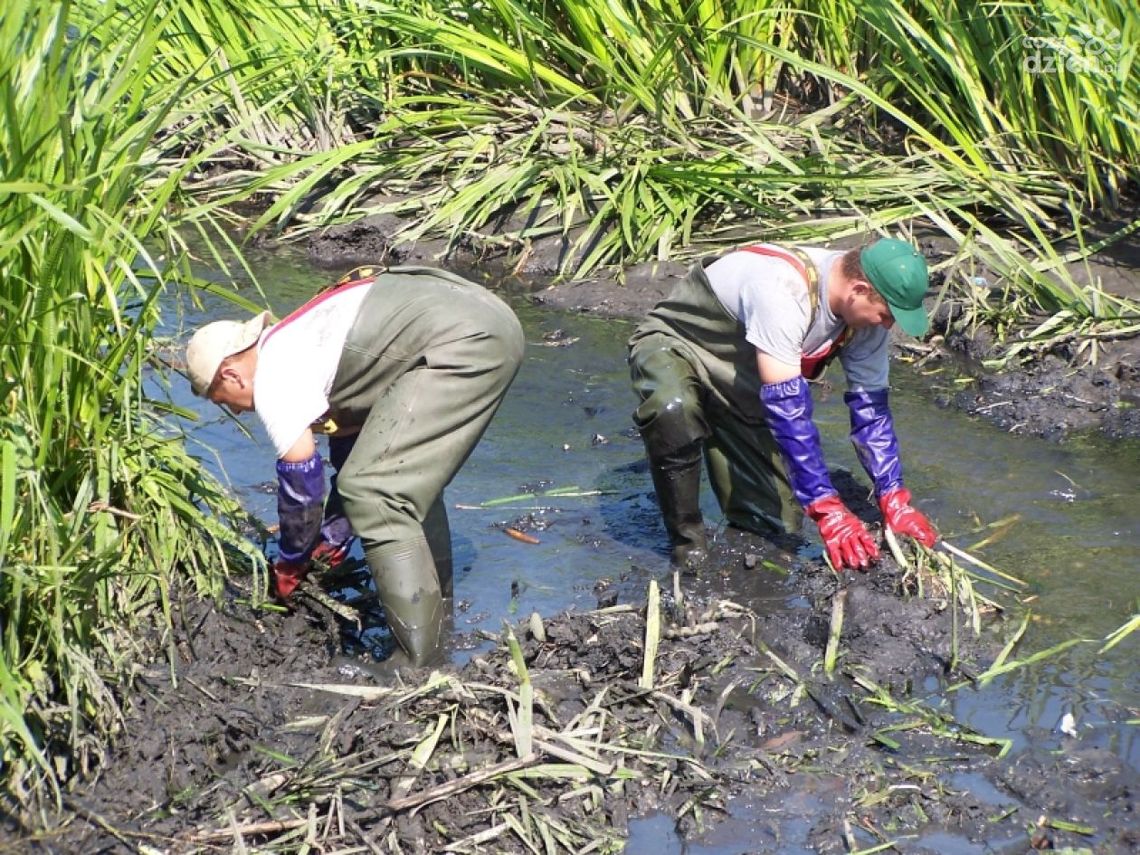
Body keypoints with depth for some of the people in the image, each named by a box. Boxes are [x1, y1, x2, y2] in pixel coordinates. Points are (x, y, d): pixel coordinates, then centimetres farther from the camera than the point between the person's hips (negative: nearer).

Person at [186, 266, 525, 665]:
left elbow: (301, 478, 2)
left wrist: (289, 564, 17)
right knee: (409, 474, 26)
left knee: (374, 493, -9)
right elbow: (350, 440, 35)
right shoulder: (300, 351, 26)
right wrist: (335, 536, 36)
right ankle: (436, 612, 34)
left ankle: (421, 659, -11)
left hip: (461, 345, -11)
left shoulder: (273, 381, -2)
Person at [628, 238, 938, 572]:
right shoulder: (783, 292, -39)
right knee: (673, 409, -43)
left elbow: (870, 406, -6)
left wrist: (895, 500, -12)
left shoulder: (866, 310, -14)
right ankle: (688, 543, -20)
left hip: (744, 387, 7)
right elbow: (786, 407, -40)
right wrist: (827, 509, -39)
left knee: (776, 522, -2)